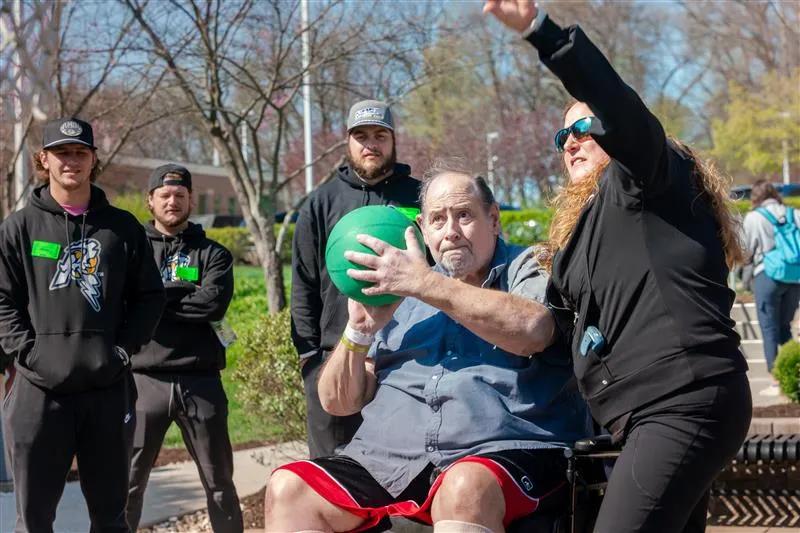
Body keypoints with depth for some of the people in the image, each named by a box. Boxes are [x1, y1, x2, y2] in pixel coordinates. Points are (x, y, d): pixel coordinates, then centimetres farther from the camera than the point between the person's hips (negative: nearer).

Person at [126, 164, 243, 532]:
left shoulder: (212, 254, 9)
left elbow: (215, 304, -9)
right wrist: (185, 291, -9)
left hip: (200, 380, 1)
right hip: (145, 379, -1)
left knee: (219, 481, 9)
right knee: (128, 480, 2)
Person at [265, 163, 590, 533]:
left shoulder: (529, 269, 10)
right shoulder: (395, 290, 22)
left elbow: (530, 330, -16)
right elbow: (338, 402, 19)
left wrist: (424, 282, -14)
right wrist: (360, 330, 1)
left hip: (505, 452, -5)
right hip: (387, 460, 5)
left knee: (464, 489, -39)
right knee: (288, 489, -17)